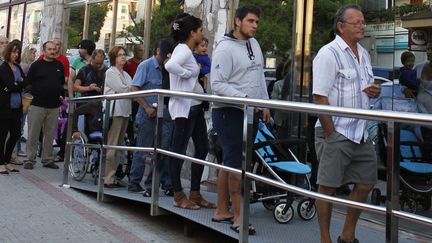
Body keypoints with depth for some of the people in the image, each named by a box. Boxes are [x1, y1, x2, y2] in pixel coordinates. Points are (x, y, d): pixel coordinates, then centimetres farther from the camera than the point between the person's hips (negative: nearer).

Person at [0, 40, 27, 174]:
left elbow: (25, 83, 2)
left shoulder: (18, 67, 14)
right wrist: (19, 83, -3)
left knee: (15, 135, 9)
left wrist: (15, 85, -13)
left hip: (16, 107, 7)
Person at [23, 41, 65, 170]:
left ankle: (47, 159, 16)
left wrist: (61, 95, 11)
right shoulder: (36, 65, 1)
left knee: (50, 135, 8)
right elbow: (28, 82, 2)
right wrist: (35, 94, -5)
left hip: (54, 106, 4)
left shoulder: (59, 65, 12)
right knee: (33, 134, -1)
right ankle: (30, 159, 7)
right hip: (37, 105, -3)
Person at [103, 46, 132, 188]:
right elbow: (122, 89, -11)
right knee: (111, 146, -8)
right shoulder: (110, 72, -1)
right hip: (114, 111, -8)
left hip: (125, 112, 8)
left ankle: (113, 177, 13)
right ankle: (108, 179, -5)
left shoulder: (126, 74, 22)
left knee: (118, 147, 8)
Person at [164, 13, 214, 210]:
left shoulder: (187, 50, 15)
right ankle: (179, 196, 8)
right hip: (184, 107, -10)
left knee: (202, 149, 11)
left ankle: (195, 194, 19)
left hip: (194, 106, 10)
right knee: (179, 150, -1)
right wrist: (188, 73, -19)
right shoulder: (183, 50, -14)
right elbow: (170, 65, -34)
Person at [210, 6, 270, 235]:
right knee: (235, 163, -7)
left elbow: (260, 77, 21)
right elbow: (217, 84, -17)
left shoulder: (254, 44, 13)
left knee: (230, 162, 13)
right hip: (230, 113, -8)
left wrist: (265, 104, 16)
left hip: (250, 113, 8)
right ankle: (238, 217, -1)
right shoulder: (225, 49, -12)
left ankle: (222, 210, 22)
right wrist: (245, 99, -24)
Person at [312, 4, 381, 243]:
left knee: (365, 184, 12)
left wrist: (374, 91, 3)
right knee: (328, 188, 0)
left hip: (361, 134, 8)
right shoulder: (328, 54, -11)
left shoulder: (364, 54, 15)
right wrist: (331, 134, -18)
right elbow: (320, 98, -17)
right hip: (336, 134, -8)